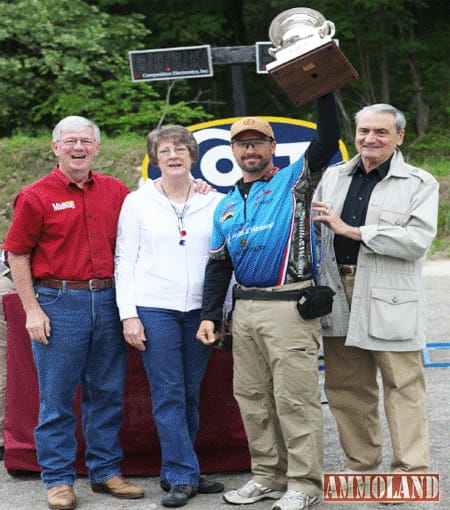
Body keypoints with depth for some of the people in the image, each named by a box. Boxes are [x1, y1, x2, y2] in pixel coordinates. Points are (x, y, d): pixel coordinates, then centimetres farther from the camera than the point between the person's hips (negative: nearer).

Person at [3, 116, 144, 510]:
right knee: (57, 396, 2)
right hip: (59, 303, -4)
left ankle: (106, 471, 22)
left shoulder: (115, 192, 9)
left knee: (107, 393, 10)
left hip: (107, 300, 4)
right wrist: (32, 310, -7)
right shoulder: (36, 196, -3)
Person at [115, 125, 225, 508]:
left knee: (190, 394, 7)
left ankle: (177, 472, 18)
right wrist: (128, 314, -5)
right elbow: (124, 260, 3)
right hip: (154, 308, -2)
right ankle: (183, 476, 2)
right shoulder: (138, 202, 4)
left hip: (200, 309, 2)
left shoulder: (214, 202, 7)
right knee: (168, 394, -3)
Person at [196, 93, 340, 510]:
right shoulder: (227, 206, 18)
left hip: (289, 306, -6)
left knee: (294, 399, -6)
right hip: (244, 308, 7)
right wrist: (209, 315, 12)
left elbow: (327, 141, -14)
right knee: (252, 397, 11)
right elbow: (217, 265, 19)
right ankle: (268, 475, 23)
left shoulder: (294, 181, 2)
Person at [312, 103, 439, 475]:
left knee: (403, 385, -3)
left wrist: (352, 231, -14)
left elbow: (418, 240, -14)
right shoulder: (333, 177, 14)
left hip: (390, 301, -5)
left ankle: (412, 470, 2)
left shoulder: (419, 184, 0)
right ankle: (361, 462, 23)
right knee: (345, 386, 10)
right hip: (338, 294, 5)